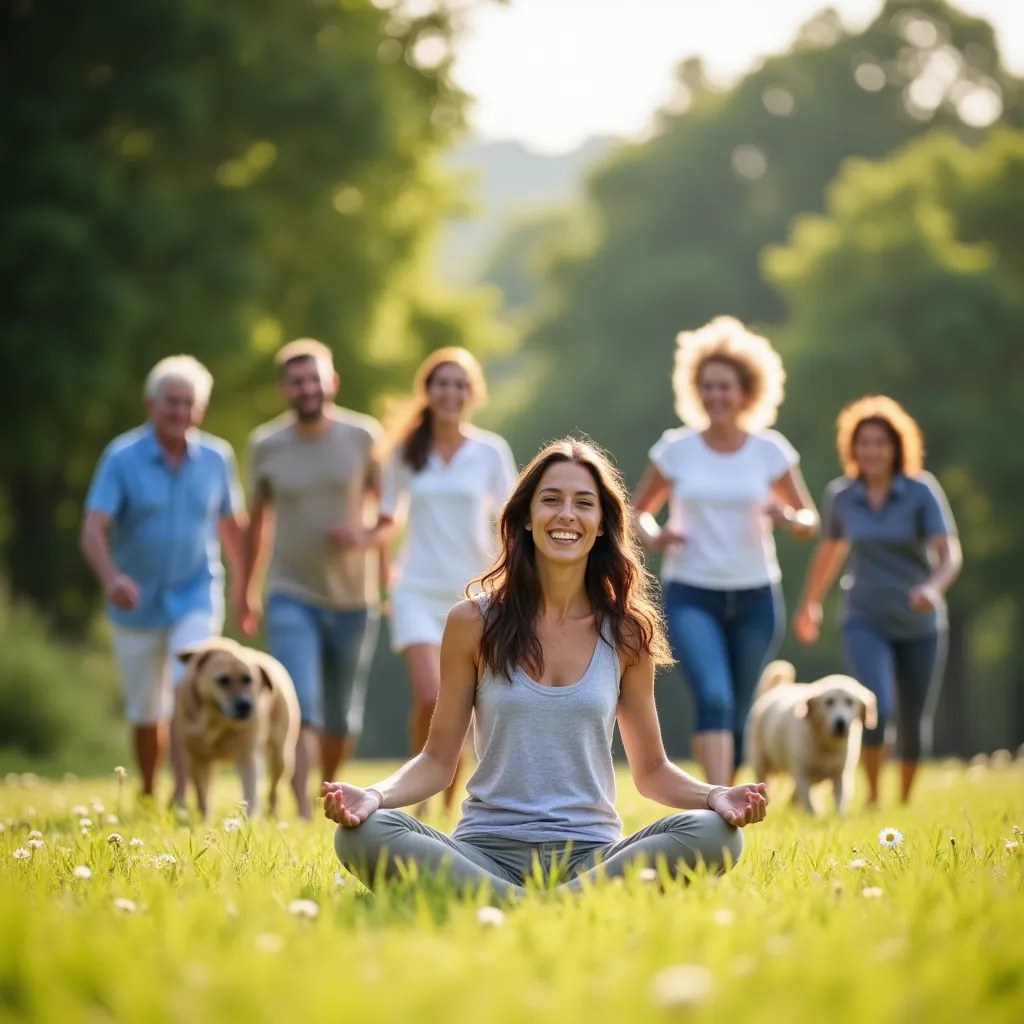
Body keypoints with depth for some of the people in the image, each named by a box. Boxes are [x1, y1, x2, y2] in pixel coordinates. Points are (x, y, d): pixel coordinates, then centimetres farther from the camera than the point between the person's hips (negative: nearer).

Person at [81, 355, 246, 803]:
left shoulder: (216, 457, -2)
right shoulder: (121, 457, -10)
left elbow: (231, 524, 12)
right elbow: (93, 529, -20)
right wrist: (111, 578, -38)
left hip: (195, 597, 0)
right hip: (137, 605, 0)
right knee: (146, 715, 11)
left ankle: (183, 796, -21)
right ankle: (147, 798, 33)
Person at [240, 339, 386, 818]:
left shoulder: (364, 436, -4)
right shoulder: (265, 445, -2)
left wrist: (369, 537, -19)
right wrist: (247, 591, 17)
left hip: (354, 599, 1)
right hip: (291, 597, -1)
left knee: (342, 719, 13)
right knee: (301, 710, -16)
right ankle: (302, 814, -19)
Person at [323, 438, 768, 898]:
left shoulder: (625, 633, 8)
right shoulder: (474, 622, 5)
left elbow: (651, 769, 15)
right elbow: (438, 760, 8)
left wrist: (714, 796, -7)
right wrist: (373, 795, -13)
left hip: (591, 854, 1)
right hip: (487, 851, -1)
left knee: (712, 832, -30)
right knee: (364, 834, -31)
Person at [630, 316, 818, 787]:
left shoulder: (771, 451, 0)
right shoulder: (675, 449, -1)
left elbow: (809, 522, 8)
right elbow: (637, 510, 11)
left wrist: (788, 518, -16)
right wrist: (653, 535, -12)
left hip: (755, 595, 2)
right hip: (690, 594, -2)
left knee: (736, 715, 10)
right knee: (713, 699, -23)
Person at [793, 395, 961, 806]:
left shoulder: (922, 491, -8)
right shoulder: (840, 496, 0)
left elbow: (950, 552, -16)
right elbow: (829, 550, 18)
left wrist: (935, 587, -37)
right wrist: (809, 603, 27)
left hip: (919, 622, 0)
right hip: (866, 621, 0)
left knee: (914, 723, 10)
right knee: (877, 709, -22)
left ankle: (905, 803, 31)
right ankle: (872, 796, -4)